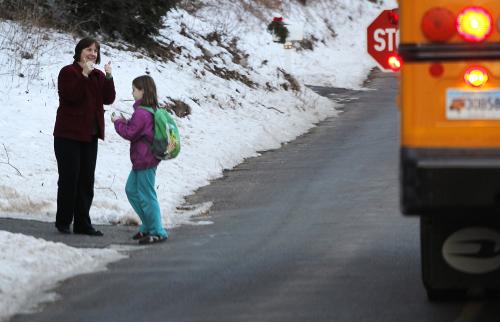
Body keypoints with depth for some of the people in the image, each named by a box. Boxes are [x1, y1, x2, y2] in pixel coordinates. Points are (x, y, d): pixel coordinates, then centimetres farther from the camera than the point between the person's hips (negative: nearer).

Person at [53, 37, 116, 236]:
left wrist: (108, 77, -11)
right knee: (69, 178, -5)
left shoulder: (98, 76, 14)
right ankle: (63, 222, 4)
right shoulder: (68, 72, -5)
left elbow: (109, 99, 2)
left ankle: (82, 223, 8)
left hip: (89, 135, 6)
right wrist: (84, 75, -24)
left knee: (87, 180, 5)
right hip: (68, 135, -6)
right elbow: (70, 95, -20)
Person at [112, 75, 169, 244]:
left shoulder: (141, 113, -21)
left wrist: (118, 122, -4)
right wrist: (125, 122, 7)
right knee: (131, 189, 19)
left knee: (146, 195, -5)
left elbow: (130, 133, -18)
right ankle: (148, 226, 23)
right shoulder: (152, 110, 11)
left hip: (144, 160, -11)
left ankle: (157, 232, 0)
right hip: (142, 160, 11)